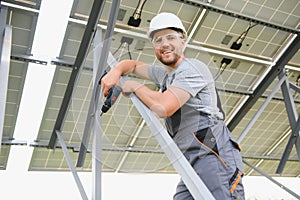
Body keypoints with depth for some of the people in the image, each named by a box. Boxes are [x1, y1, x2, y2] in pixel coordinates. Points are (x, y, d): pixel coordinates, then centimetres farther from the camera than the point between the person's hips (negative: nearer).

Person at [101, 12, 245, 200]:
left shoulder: (192, 68, -6)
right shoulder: (165, 73, 22)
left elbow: (163, 107, -19)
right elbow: (134, 65, 36)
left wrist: (136, 87, -1)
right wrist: (116, 71, 12)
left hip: (214, 157, -8)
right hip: (193, 165, 8)